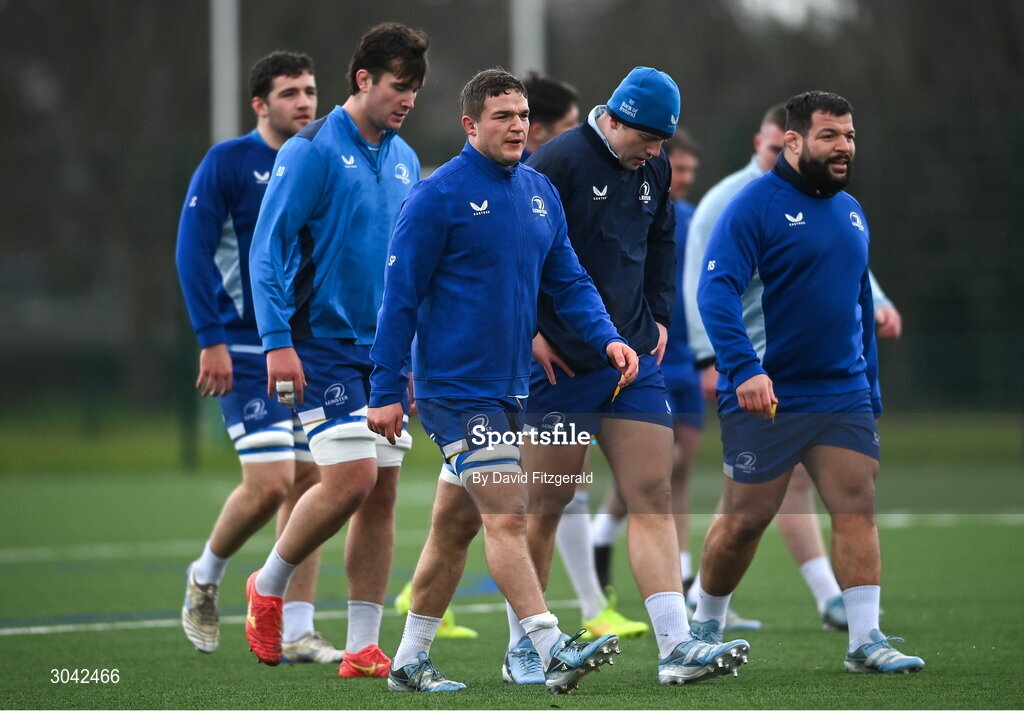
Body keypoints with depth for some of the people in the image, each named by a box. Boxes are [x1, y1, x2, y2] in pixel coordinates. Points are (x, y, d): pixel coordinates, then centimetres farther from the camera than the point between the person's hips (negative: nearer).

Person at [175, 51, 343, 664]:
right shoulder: (227, 163, -5)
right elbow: (193, 251, -8)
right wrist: (211, 339, -15)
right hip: (247, 349, -5)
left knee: (309, 483, 2)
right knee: (270, 481, -13)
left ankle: (296, 631, 7)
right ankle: (206, 577, 14)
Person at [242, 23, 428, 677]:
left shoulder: (405, 161, 12)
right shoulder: (313, 151, -9)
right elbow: (268, 247, -12)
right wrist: (277, 340, -19)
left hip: (385, 351, 7)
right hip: (324, 345, -7)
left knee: (382, 490, 2)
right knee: (352, 476, -16)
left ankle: (363, 648, 6)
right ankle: (269, 586, 7)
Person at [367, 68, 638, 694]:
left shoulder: (541, 193, 10)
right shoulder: (440, 195, -10)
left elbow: (569, 282, 13)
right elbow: (400, 295, -9)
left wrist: (607, 338, -6)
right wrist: (385, 393, -10)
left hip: (509, 386, 7)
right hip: (456, 387, -7)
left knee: (455, 526, 13)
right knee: (507, 515, -15)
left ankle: (410, 661, 21)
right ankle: (552, 653, -20)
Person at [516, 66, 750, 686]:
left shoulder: (653, 169, 9)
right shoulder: (559, 161, -13)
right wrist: (528, 330, -13)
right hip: (559, 361, -6)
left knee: (653, 497, -3)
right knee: (546, 506, 1)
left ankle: (676, 646, -8)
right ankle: (522, 645, 13)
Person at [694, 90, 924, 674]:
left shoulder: (851, 211, 13)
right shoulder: (757, 204, -10)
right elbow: (717, 291, -20)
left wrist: (871, 391, 20)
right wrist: (744, 369, -32)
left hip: (843, 396, 5)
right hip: (766, 399, -5)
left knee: (857, 509, -6)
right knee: (745, 520, 2)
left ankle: (866, 640, -6)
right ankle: (705, 627, 22)